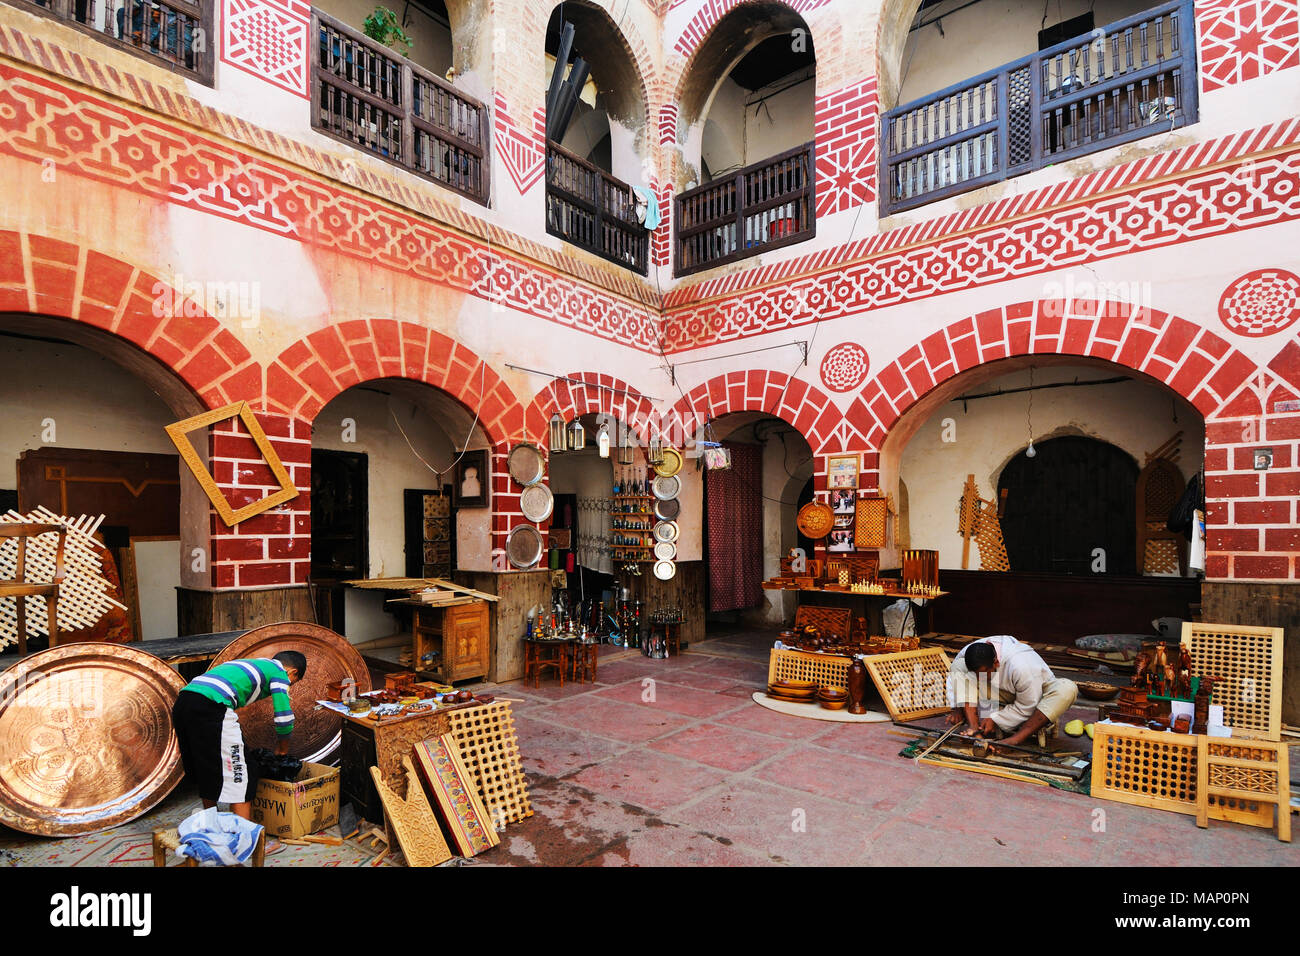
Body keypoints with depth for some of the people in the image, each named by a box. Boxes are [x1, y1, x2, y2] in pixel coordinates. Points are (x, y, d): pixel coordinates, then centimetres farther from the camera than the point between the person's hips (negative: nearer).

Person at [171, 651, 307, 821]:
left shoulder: (250, 664, 33)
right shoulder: (279, 672, 10)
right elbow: (284, 716, 2)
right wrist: (282, 749, 19)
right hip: (211, 707, -9)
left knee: (205, 774, 23)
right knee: (237, 775, -1)